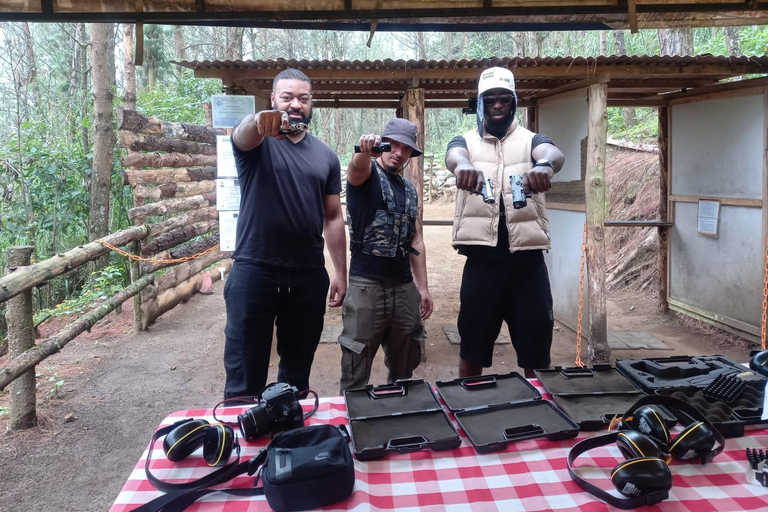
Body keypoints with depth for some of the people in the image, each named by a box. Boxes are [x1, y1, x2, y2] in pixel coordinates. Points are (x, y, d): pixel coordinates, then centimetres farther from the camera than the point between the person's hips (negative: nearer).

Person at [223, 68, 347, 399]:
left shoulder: (326, 156, 10)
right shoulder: (257, 140, 0)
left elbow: (333, 218, 10)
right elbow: (243, 135, -25)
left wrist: (340, 273, 6)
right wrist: (259, 121, -49)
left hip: (309, 275, 4)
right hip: (254, 271, -3)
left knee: (298, 368, 17)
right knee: (244, 373, 4)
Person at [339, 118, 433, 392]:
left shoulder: (409, 189, 15)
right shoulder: (366, 174, -3)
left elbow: (416, 241, 16)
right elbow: (357, 166, -30)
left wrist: (423, 287, 10)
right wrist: (365, 150, -53)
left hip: (405, 287, 6)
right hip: (367, 285, -6)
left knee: (404, 368, 17)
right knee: (356, 371, 0)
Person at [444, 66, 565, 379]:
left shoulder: (531, 140, 10)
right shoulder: (466, 141, 10)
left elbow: (554, 153, -13)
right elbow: (453, 156, -15)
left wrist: (545, 165, -40)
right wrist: (463, 165, -41)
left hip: (527, 259, 1)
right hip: (482, 260, 0)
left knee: (536, 347, 9)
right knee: (472, 346, 11)